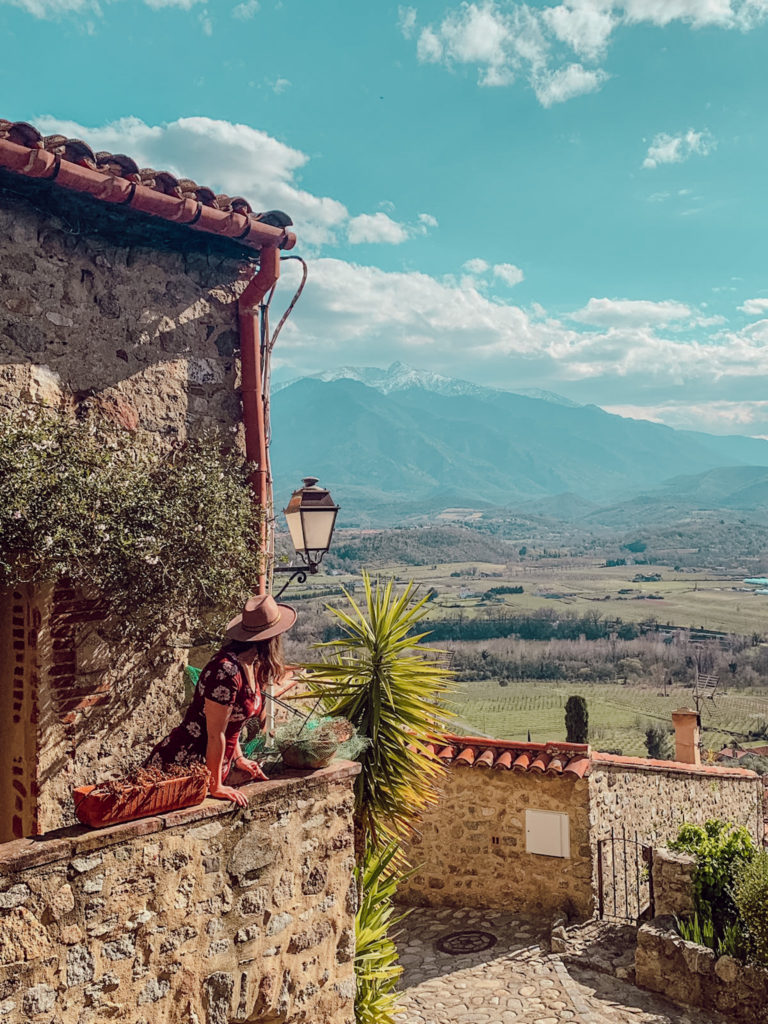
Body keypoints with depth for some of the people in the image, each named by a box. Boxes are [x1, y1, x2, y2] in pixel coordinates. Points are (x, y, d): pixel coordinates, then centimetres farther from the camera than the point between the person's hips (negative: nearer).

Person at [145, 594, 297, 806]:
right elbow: (216, 734, -20)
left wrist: (238, 758, 15)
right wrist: (215, 787, -14)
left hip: (218, 760, 9)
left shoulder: (251, 665, 4)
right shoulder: (226, 670, -25)